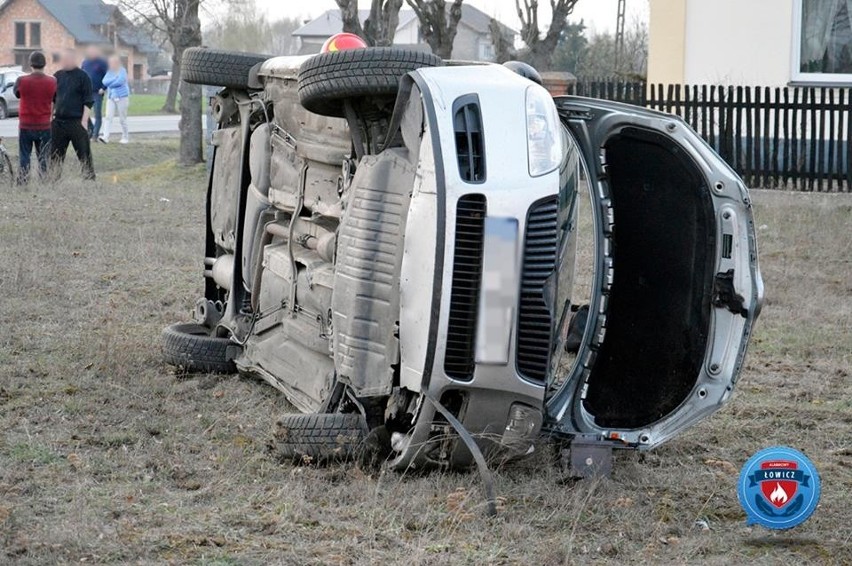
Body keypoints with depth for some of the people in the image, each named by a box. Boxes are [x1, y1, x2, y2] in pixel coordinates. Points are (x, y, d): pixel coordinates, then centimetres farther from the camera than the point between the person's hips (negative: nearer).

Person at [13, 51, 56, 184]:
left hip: (25, 126, -1)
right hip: (44, 127, 1)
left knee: (24, 159, 7)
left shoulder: (21, 81, -11)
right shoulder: (52, 82, -8)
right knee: (44, 159, 9)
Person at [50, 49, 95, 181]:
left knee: (84, 154, -3)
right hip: (58, 121, 5)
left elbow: (88, 101, -7)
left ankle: (90, 179, 2)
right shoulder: (58, 76, 11)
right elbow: (52, 99, 19)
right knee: (55, 156, 7)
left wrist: (84, 121, -13)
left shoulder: (82, 76, -4)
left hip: (77, 122, -5)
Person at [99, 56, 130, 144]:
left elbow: (119, 81, -18)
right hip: (111, 97, 5)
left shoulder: (122, 71, -5)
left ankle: (125, 138, 12)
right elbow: (105, 81, -1)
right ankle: (105, 137, -15)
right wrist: (114, 78, -11)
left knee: (122, 119, 2)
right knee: (108, 117, -8)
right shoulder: (109, 72, 11)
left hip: (121, 97, -5)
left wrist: (110, 83, -5)